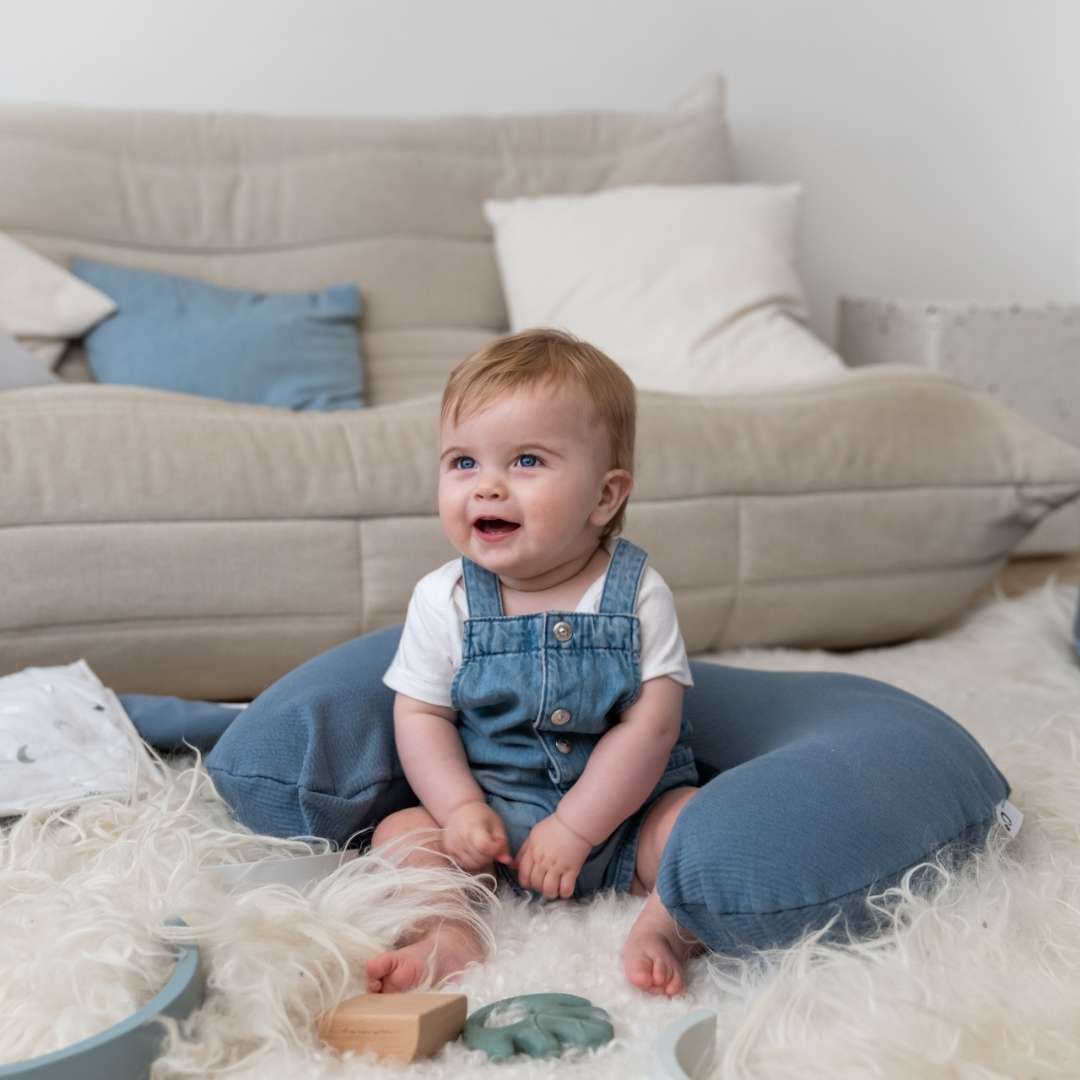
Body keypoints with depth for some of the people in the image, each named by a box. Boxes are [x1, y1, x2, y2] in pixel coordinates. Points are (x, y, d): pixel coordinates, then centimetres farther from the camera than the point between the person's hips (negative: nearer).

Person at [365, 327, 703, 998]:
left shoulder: (638, 594, -11)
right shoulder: (443, 600, -5)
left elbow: (650, 725, -14)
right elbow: (421, 715, -2)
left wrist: (574, 827, -19)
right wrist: (461, 809, -17)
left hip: (623, 811, -1)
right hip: (493, 819, 2)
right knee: (400, 834, -18)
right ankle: (448, 938, -34)